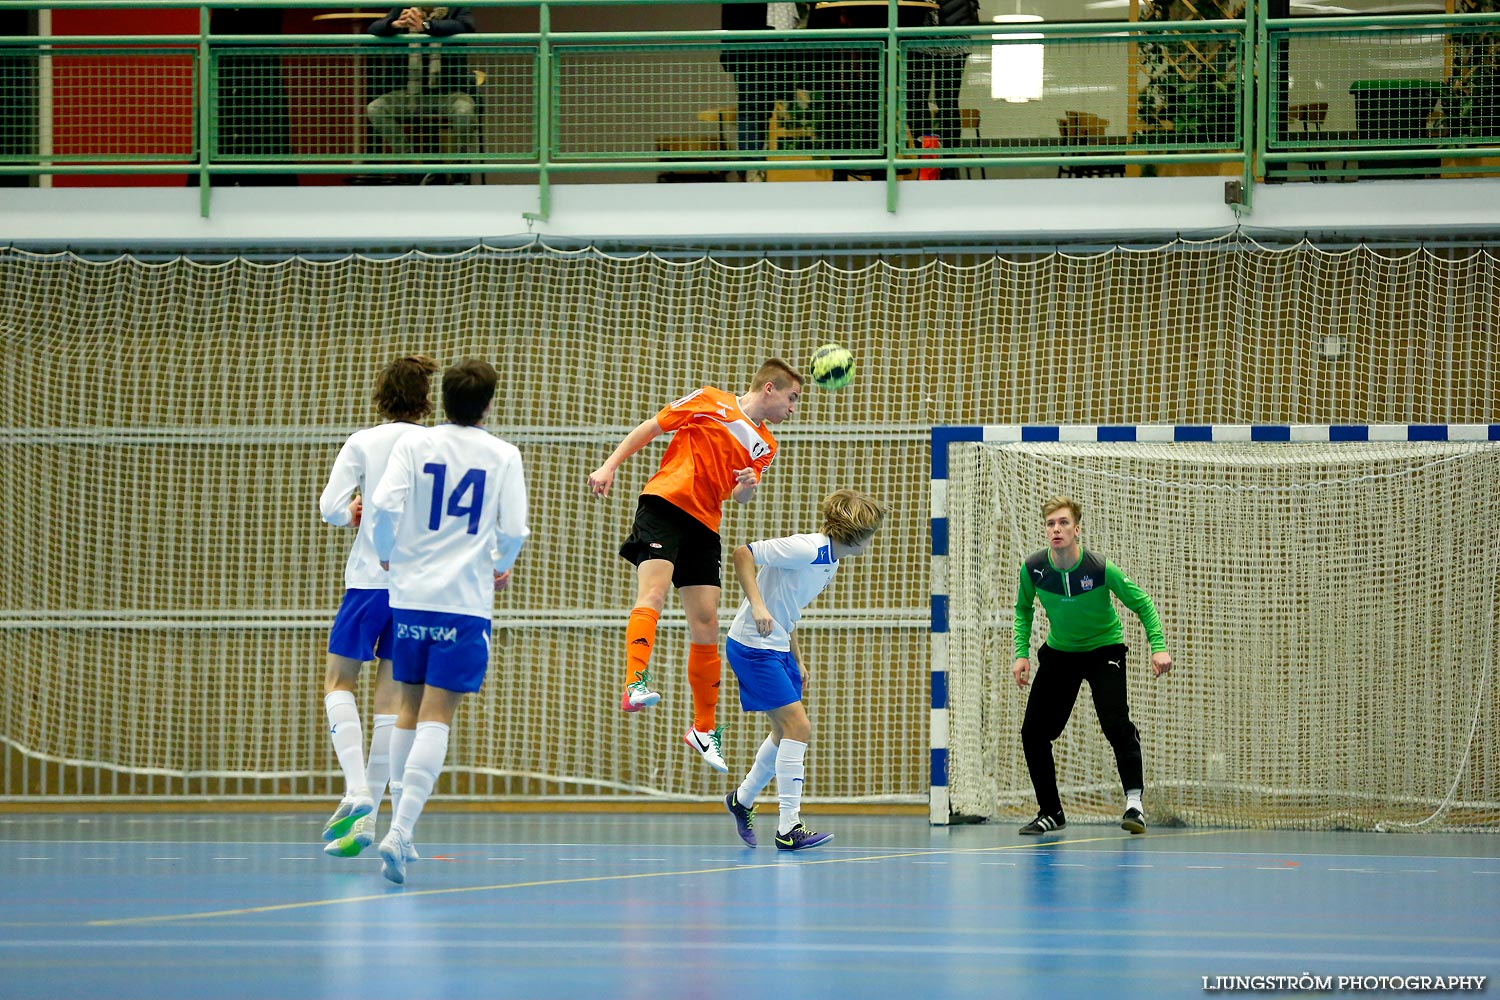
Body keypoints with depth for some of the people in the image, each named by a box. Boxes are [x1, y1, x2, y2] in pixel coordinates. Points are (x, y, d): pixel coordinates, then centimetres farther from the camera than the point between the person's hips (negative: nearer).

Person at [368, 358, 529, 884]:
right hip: (465, 599, -2)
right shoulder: (503, 455, 1)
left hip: (410, 591, 2)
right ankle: (400, 830, -21)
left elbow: (384, 506, -9)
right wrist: (502, 565, 17)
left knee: (411, 710, 17)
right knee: (436, 718, -7)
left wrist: (388, 553, 11)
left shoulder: (414, 443, 2)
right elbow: (513, 530, -5)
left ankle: (402, 826, 19)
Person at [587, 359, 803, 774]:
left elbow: (738, 498, 11)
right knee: (653, 591, -26)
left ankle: (704, 729, 13)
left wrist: (747, 488, -13)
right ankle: (635, 684, -41)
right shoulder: (709, 401, 3)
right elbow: (650, 428, 5)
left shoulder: (764, 445, 18)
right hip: (665, 502, -6)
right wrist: (609, 466, -4)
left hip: (704, 524, 6)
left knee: (706, 623, 4)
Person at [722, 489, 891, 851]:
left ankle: (742, 800, 39)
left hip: (778, 649, 10)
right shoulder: (805, 549, -21)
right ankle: (788, 828, -14)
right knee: (798, 725, -15)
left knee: (788, 731, 19)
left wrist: (797, 659, 18)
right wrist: (757, 605, -32)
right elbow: (743, 554, -24)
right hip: (752, 647, -10)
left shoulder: (830, 560, 9)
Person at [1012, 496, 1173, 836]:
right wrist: (1021, 652, -6)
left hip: (1104, 649, -4)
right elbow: (1023, 609, 5)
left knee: (1116, 724, -25)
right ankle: (1050, 811, 15)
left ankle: (1134, 802, -17)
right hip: (1059, 652, 4)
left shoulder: (1100, 568, -26)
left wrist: (1158, 647, -23)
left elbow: (1142, 604, -12)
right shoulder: (1033, 568, -17)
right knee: (1033, 732, -1)